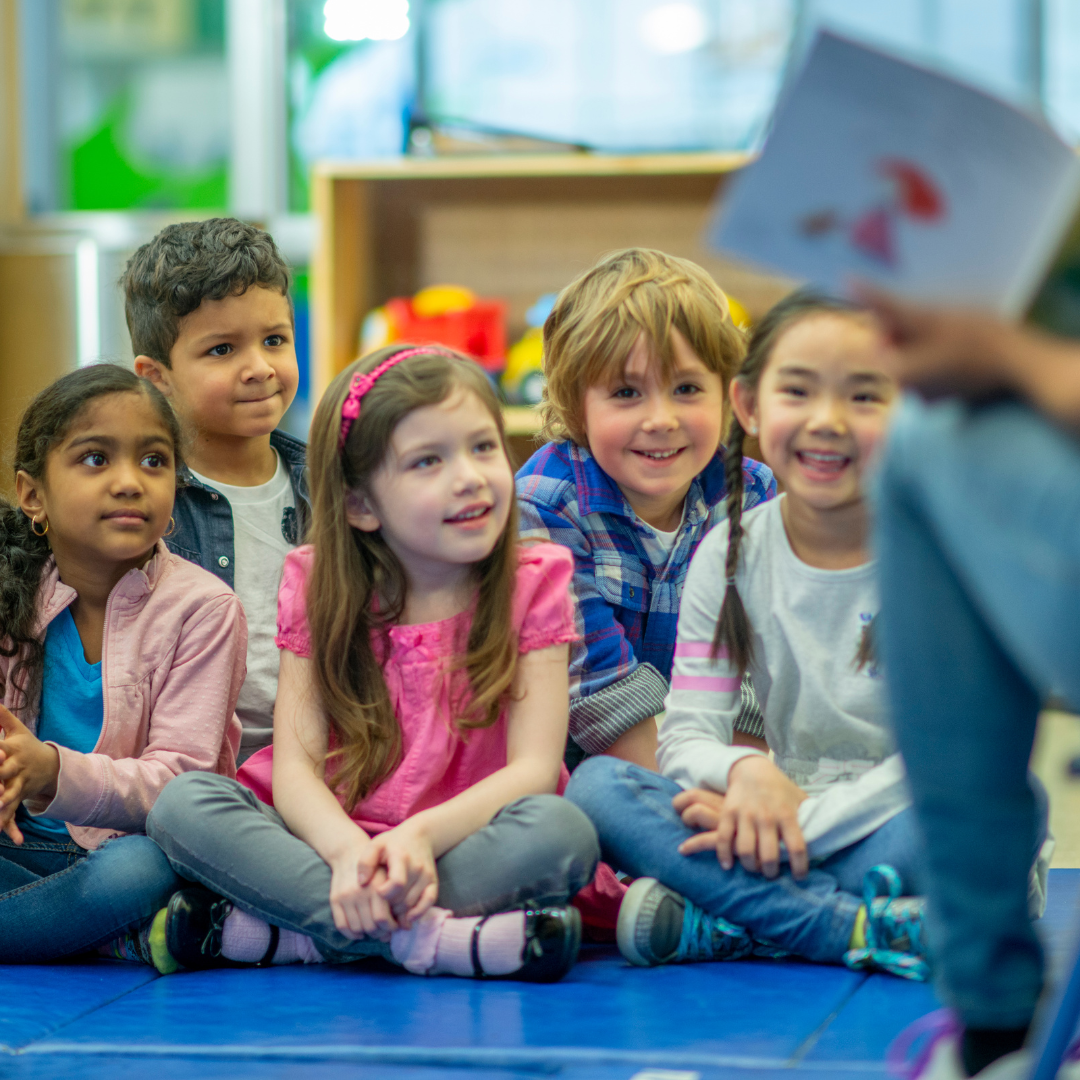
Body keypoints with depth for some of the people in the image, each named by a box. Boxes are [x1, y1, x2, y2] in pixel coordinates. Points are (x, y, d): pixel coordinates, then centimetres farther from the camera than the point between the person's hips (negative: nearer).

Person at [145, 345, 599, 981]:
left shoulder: (533, 586, 0)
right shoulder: (320, 589, 3)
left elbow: (534, 767, -10)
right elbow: (295, 766, -6)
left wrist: (422, 835, -30)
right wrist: (348, 849, -29)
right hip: (333, 842, 2)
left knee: (563, 830, -33)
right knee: (182, 805, -23)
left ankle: (283, 932, -30)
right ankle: (434, 939, -34)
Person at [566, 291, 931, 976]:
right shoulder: (732, 555, 3)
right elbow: (686, 738, -3)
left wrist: (807, 818, -23)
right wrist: (745, 771, -26)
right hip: (786, 818, 3)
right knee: (598, 785, -19)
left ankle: (721, 926, -28)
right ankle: (866, 930, -30)